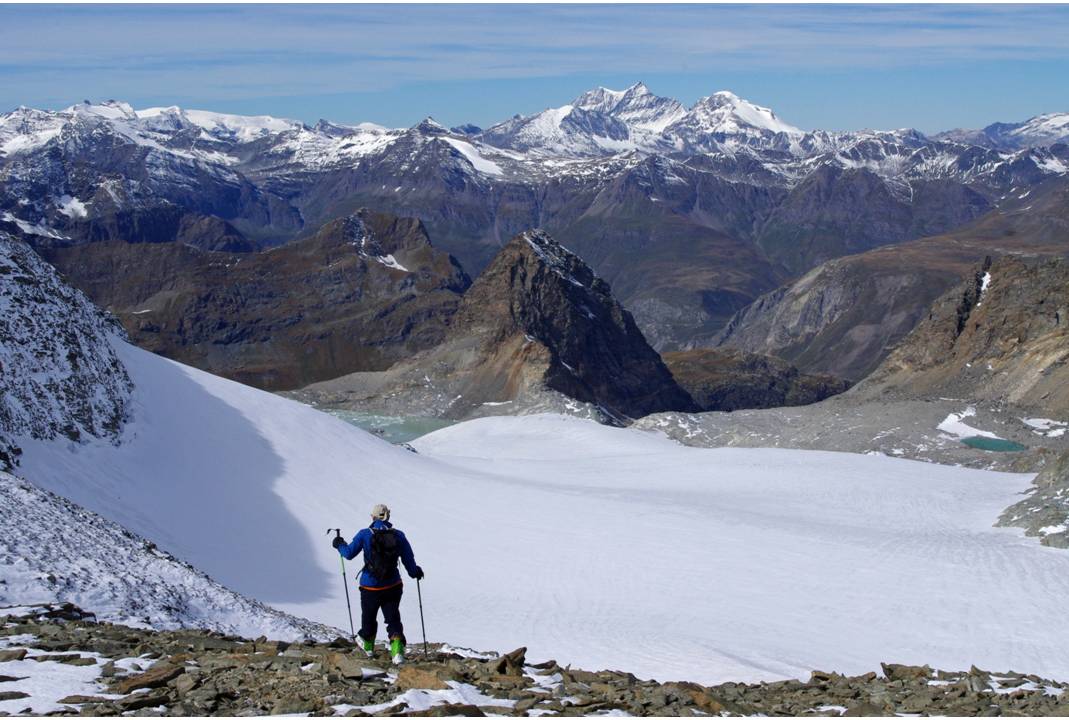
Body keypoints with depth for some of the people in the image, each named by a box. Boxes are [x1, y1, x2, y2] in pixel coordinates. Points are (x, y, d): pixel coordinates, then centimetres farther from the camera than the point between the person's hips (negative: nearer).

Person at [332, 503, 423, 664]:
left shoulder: (365, 534, -11)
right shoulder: (399, 536, -5)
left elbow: (349, 553, -5)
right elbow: (409, 560, 0)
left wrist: (340, 545, 16)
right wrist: (415, 571, 22)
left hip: (370, 587, -1)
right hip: (393, 586, 1)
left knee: (369, 617, 21)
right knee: (393, 618, 9)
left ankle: (368, 645, 43)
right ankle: (397, 649, -13)